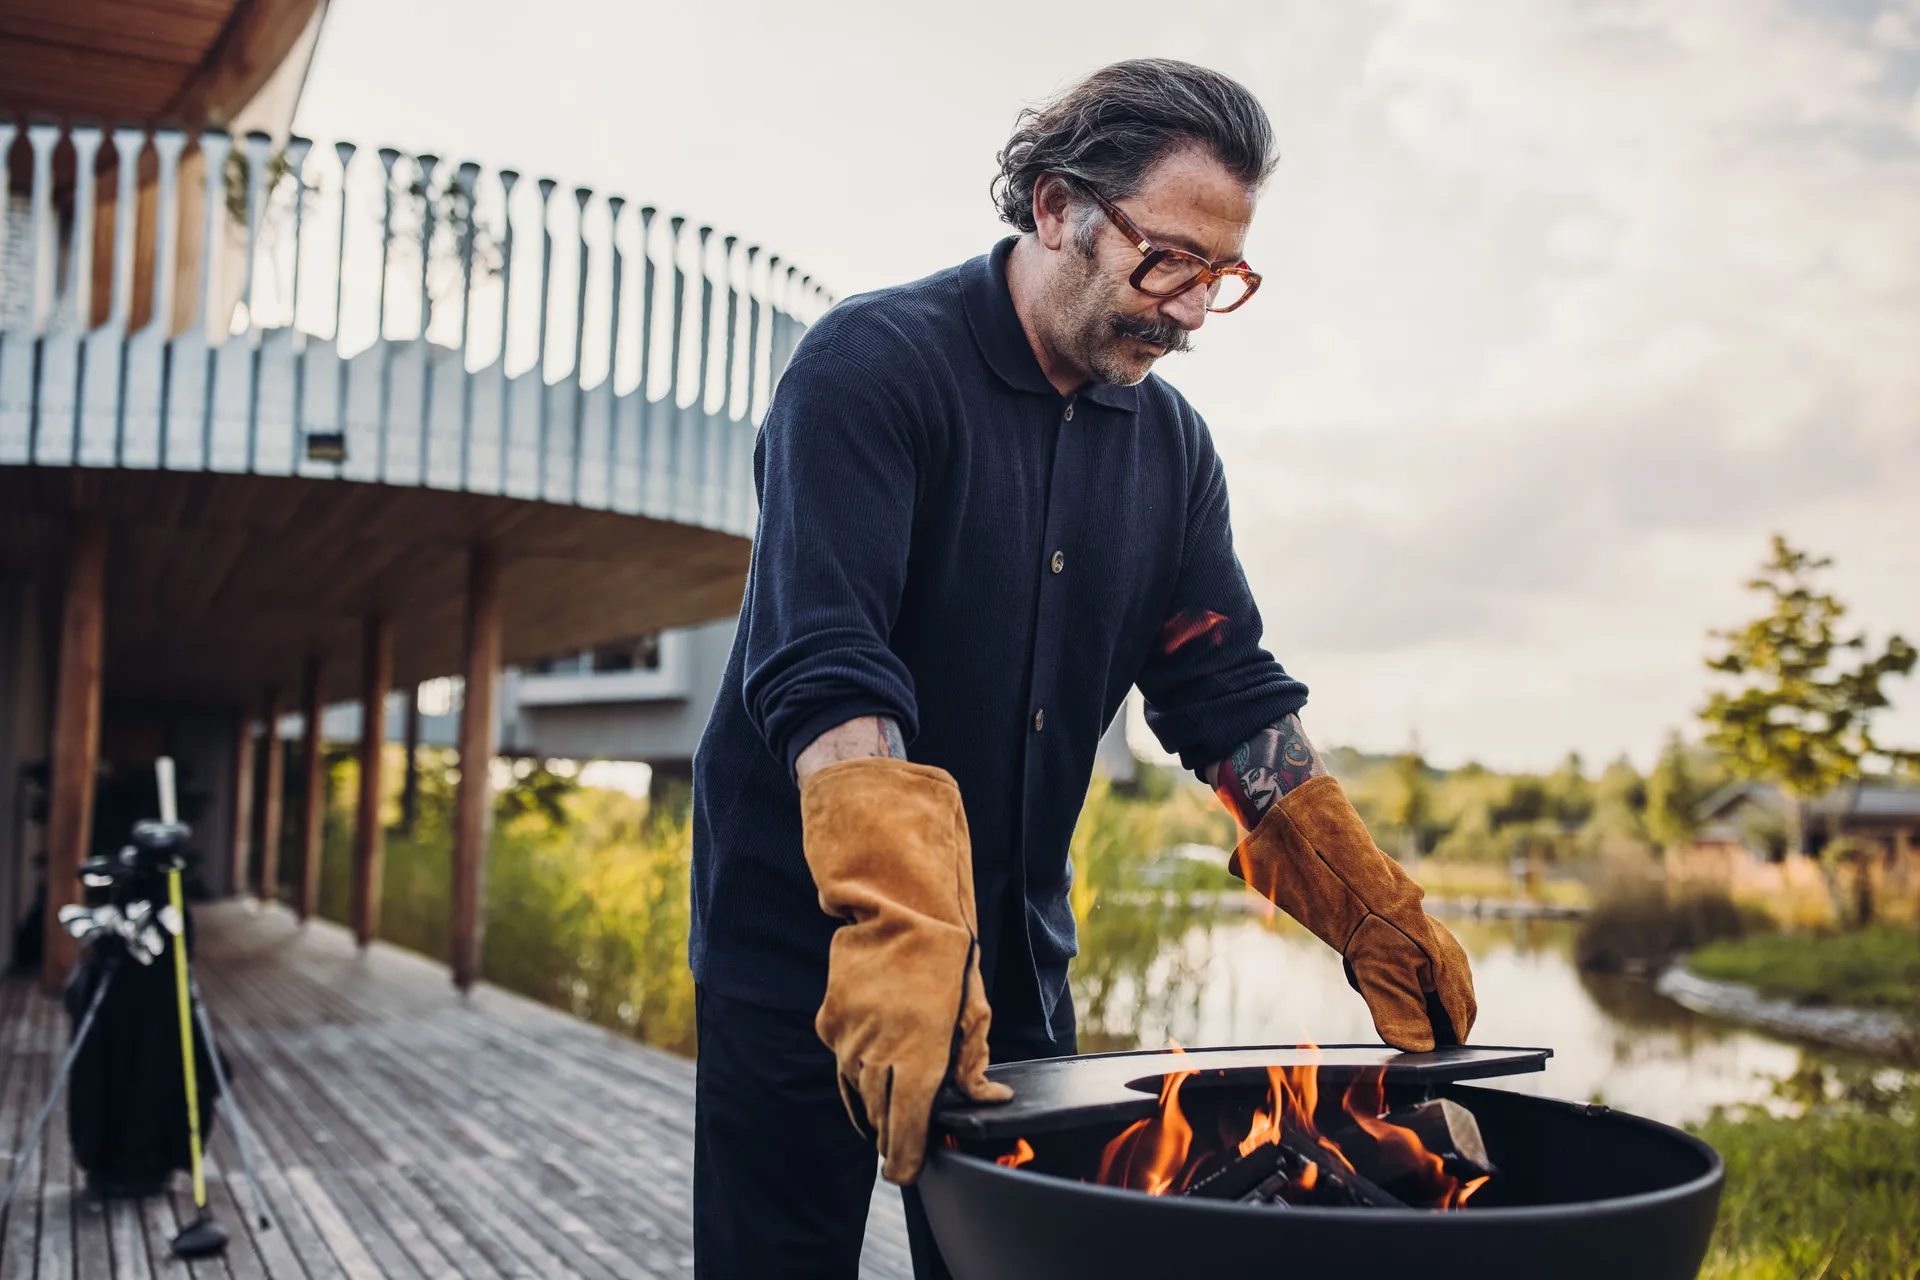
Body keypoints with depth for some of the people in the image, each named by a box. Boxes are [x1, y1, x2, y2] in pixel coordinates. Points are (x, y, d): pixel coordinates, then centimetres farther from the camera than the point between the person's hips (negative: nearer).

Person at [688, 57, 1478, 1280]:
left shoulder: (1170, 444, 5)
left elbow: (1228, 692, 5)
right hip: (811, 940, -6)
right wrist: (904, 932, -41)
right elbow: (824, 673, -28)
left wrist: (1374, 912, -4)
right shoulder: (874, 365, -16)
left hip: (1017, 952, 6)